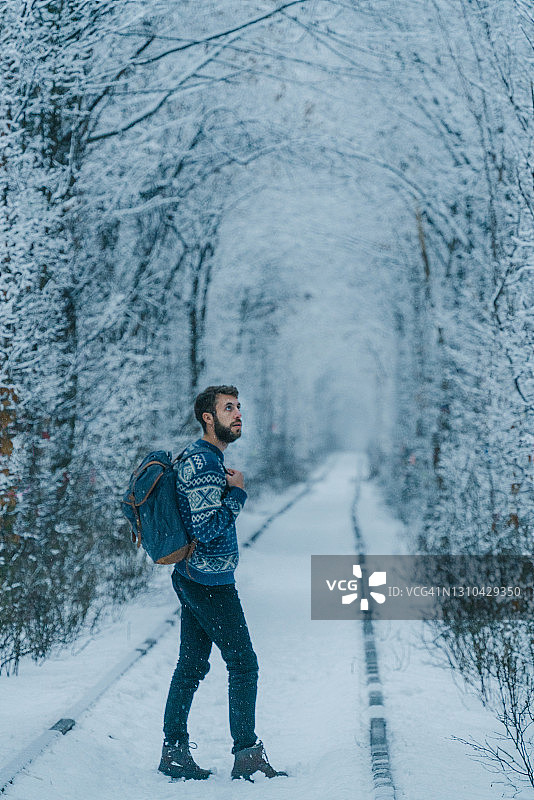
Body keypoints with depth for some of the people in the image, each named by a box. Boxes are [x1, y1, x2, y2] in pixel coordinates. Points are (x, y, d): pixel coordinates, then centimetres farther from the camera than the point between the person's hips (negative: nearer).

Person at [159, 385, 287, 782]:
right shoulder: (201, 463, -19)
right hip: (210, 582, -10)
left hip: (192, 578, 10)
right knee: (244, 664, -2)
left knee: (192, 666, 12)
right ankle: (247, 755, 3)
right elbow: (206, 528, -25)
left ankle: (174, 751, 16)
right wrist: (238, 493, -15)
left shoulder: (205, 457, 15)